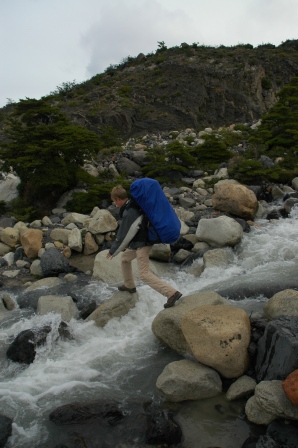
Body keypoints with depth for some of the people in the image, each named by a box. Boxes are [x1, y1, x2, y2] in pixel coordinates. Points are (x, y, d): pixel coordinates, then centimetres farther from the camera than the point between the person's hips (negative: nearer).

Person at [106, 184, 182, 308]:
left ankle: (172, 293, -12)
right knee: (124, 258, 27)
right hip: (138, 242, 10)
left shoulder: (129, 213, -25)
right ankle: (129, 285, 42)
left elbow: (123, 235, -18)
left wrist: (112, 252, -5)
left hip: (141, 245, -10)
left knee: (144, 274, -7)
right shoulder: (135, 205, 4)